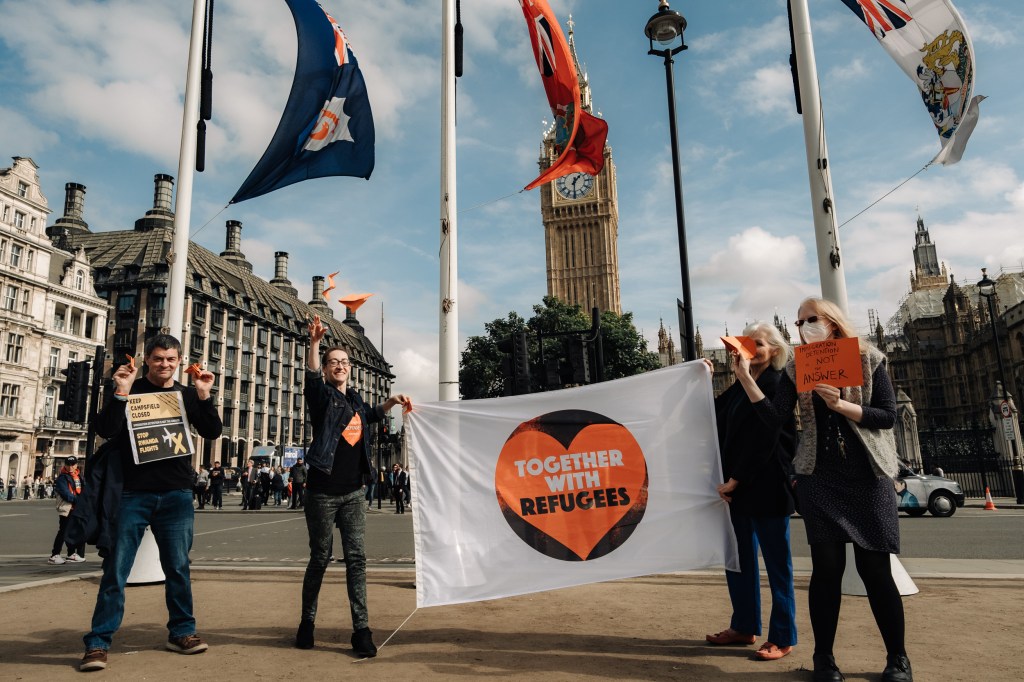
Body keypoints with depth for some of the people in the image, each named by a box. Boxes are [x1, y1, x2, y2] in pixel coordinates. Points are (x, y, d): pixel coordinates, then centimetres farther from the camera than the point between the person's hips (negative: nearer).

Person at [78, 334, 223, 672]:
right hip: (133, 493, -2)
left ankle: (181, 632, 19)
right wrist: (121, 393, -21)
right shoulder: (130, 388, 2)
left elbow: (213, 432, -1)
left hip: (176, 495, 2)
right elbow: (105, 431, -9)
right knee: (115, 569, -1)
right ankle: (98, 642, 7)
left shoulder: (188, 395, 8)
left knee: (178, 568, 7)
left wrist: (204, 396, -13)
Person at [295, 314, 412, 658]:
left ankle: (361, 629, 4)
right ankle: (307, 621, 26)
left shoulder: (354, 400, 12)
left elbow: (371, 415, 34)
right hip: (323, 491, -4)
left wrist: (392, 401, 18)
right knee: (320, 558, 6)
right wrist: (314, 342, -43)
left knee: (356, 558, 0)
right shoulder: (322, 394, -4)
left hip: (353, 491, 4)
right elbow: (311, 376, -27)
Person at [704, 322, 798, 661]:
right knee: (737, 557, 13)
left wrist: (735, 480, -15)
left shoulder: (778, 385, -9)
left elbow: (764, 439, -15)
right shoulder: (740, 386, 13)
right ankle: (744, 626, 26)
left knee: (776, 561, 2)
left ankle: (783, 637, 13)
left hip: (766, 485, -8)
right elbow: (715, 417, 16)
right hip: (739, 485, 8)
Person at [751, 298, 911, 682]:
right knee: (826, 567, 0)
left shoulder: (868, 359, 1)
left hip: (868, 477, -1)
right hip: (819, 479, 1)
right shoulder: (796, 370, 5)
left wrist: (840, 404, -18)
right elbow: (776, 416, -7)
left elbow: (887, 416, -5)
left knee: (875, 569, 2)